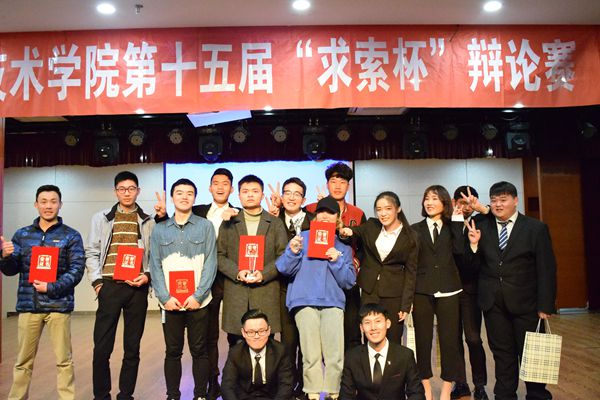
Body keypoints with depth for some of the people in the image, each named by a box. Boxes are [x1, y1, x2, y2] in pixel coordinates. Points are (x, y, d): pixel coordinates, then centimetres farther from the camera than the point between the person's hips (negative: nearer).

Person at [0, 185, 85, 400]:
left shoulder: (71, 235, 2)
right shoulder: (21, 235, 11)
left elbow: (77, 270, -4)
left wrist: (52, 287, -15)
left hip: (58, 304, -2)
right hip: (28, 304, 3)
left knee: (63, 360, 3)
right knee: (23, 361, 10)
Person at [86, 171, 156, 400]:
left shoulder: (148, 222, 9)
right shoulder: (101, 218, 9)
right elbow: (91, 252, 7)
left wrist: (147, 275, -8)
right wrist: (97, 282, -2)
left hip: (137, 289, 1)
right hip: (109, 287, 0)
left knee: (132, 348, 7)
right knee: (102, 347, -1)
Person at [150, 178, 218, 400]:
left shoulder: (205, 226, 3)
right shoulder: (160, 229, 8)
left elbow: (210, 263, -2)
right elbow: (155, 266, 4)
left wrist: (198, 296, -10)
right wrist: (165, 297, -8)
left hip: (198, 301, -1)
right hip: (170, 302, 1)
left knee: (199, 350, 6)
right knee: (172, 351, 8)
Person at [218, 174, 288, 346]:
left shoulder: (275, 223, 11)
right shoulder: (228, 223, 13)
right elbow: (220, 255, 6)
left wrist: (264, 274, -11)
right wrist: (237, 272, -10)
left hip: (266, 293, 0)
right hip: (235, 294, 1)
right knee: (236, 345, 2)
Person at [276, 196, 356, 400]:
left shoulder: (343, 246, 17)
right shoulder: (303, 237, 13)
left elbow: (349, 281, 9)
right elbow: (283, 269, 5)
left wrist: (337, 261, -6)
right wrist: (293, 252, -13)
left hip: (333, 302, 1)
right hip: (305, 301, -1)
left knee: (335, 356, -7)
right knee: (311, 355, -4)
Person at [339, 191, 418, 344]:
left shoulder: (409, 237, -2)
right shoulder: (371, 226, 5)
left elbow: (411, 272, -1)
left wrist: (406, 305, -4)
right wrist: (346, 232, -15)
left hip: (393, 295, -2)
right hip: (369, 291, 2)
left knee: (393, 341, 4)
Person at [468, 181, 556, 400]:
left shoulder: (536, 228, -2)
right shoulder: (481, 228, 4)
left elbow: (546, 269, -4)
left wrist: (545, 305, -7)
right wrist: (473, 245, -17)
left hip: (524, 301, -2)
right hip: (493, 302, 2)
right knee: (502, 352, 12)